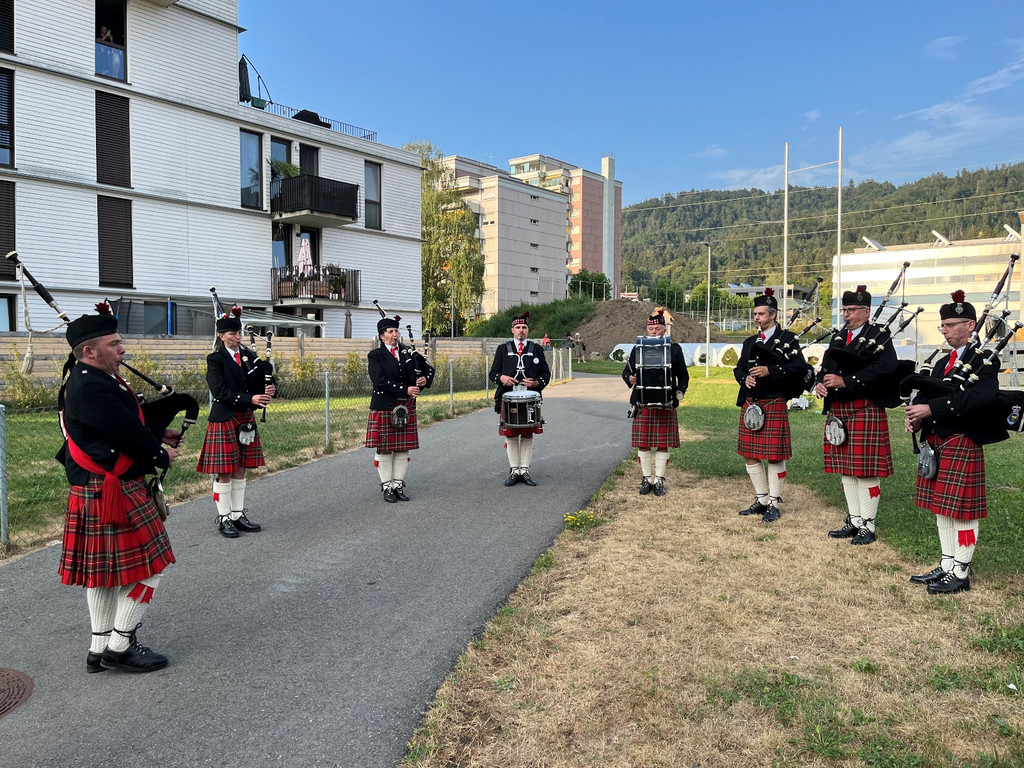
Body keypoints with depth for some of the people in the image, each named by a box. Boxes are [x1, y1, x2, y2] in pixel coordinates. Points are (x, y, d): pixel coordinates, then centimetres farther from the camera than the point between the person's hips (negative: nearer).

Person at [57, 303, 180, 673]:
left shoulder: (87, 380, 12)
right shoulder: (93, 388, -22)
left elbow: (130, 419, 16)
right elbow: (129, 434, -22)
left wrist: (159, 433, 1)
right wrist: (162, 455, -5)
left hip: (93, 493, 11)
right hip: (115, 494, -11)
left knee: (103, 570, 17)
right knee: (146, 566, 0)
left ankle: (100, 648, 28)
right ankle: (120, 646, 10)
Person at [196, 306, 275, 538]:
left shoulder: (249, 356, 8)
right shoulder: (215, 359, -8)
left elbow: (267, 381, 6)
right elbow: (221, 392, -17)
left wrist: (270, 390, -18)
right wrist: (251, 399, -26)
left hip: (246, 420, 6)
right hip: (224, 421, -6)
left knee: (240, 470, 12)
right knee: (224, 472, 1)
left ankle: (239, 515, 20)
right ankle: (224, 519, 10)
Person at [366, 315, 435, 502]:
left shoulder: (408, 352, 10)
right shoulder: (375, 356, -4)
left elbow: (429, 369, 14)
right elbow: (380, 381, -16)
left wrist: (425, 380, -9)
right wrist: (405, 390, -20)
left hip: (406, 407, 4)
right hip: (384, 407, -4)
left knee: (403, 448, 7)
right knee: (383, 448, 2)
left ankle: (399, 485, 16)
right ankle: (387, 487, 12)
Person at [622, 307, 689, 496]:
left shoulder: (674, 349, 7)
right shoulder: (638, 348, 8)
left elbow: (683, 375, 11)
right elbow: (626, 371, 10)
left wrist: (680, 391, -6)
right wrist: (630, 379, -13)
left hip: (665, 406, -1)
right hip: (643, 404, 1)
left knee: (663, 444, 4)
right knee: (643, 444, 4)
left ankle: (659, 480, 14)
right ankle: (647, 479, 17)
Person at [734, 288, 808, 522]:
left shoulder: (788, 339, -3)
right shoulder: (750, 342, 16)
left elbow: (800, 367, -14)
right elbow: (739, 368, 17)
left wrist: (770, 370, -22)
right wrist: (745, 378, -5)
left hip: (774, 404, -6)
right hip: (750, 404, 6)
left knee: (775, 456, 0)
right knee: (750, 455, 9)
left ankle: (774, 504, 10)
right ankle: (761, 499, 23)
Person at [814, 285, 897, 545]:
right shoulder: (838, 338, 16)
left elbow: (886, 368, -20)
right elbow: (825, 367, 17)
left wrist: (846, 381, -25)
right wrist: (820, 383, -7)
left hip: (865, 411, -7)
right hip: (838, 410, 7)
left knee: (866, 470, -2)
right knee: (846, 469, 12)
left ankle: (867, 526, 8)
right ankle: (854, 521, 23)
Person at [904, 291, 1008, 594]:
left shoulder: (983, 360, -9)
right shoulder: (943, 363, 16)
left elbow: (981, 396, -27)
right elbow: (927, 395, 13)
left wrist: (931, 409, -32)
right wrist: (916, 417, -9)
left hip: (963, 443, -8)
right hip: (936, 442, 8)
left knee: (961, 509, -1)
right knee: (941, 507, 14)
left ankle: (960, 573, 10)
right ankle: (946, 565, 25)